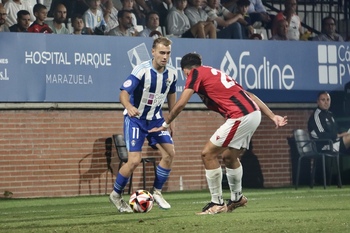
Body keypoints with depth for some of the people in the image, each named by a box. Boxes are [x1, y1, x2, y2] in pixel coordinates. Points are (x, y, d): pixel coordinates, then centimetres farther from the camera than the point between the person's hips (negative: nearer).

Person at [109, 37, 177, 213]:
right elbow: (123, 93, -29)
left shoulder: (171, 73, -6)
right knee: (134, 160, -15)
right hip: (135, 118, -6)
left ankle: (157, 193, 13)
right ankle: (116, 195, 7)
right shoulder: (141, 71, -23)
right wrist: (129, 106, -51)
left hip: (155, 118, 6)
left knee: (169, 153, -6)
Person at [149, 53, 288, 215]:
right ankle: (237, 198, 40)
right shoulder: (215, 73, 27)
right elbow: (250, 95, 23)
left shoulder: (196, 73, 4)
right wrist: (273, 116, 21)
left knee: (208, 154, -1)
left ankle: (217, 204, 4)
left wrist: (165, 125, 10)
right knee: (229, 157, 25)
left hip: (240, 117, -9)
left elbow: (180, 104, -4)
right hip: (254, 113, 9)